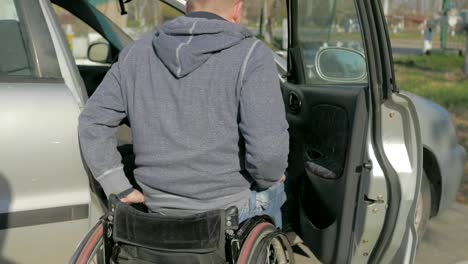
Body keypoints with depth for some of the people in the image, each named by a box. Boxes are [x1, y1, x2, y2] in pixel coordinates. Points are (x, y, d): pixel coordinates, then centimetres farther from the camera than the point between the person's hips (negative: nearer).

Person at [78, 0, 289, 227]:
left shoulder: (136, 54, 0)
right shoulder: (251, 56, -16)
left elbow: (93, 123, 3)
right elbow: (269, 149, -25)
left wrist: (120, 190, 5)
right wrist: (267, 180, -4)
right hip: (232, 208, -4)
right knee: (272, 189, 30)